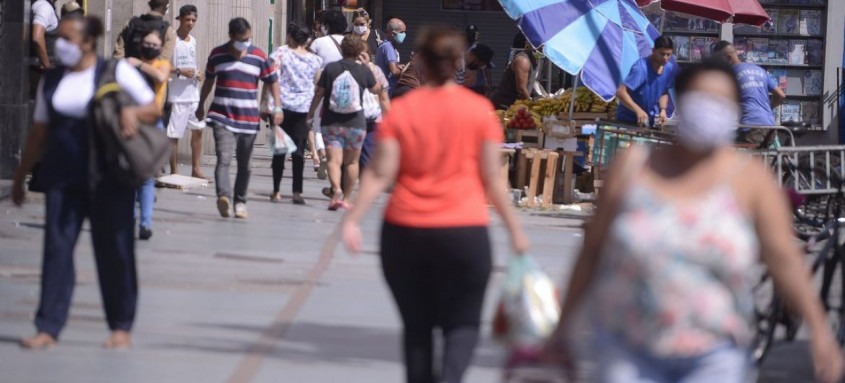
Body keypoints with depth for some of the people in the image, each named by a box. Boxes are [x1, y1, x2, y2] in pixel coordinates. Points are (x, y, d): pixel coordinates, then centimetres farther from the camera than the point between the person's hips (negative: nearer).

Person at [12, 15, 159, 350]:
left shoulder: (116, 72, -2)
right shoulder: (52, 80, 10)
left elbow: (153, 109, 2)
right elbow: (39, 133, 15)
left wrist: (132, 112, -20)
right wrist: (20, 178, 16)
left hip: (108, 178, -3)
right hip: (62, 177, 3)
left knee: (114, 250, 3)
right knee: (56, 248, -3)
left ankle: (121, 327, 13)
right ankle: (48, 328, -2)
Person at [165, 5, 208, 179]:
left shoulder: (193, 40, 15)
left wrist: (198, 74, 6)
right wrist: (179, 71, -23)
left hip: (193, 94, 8)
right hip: (177, 95, -7)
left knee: (198, 129, 8)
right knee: (174, 134, -3)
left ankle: (196, 169, 15)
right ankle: (174, 171, 3)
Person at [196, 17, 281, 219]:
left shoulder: (259, 56, 1)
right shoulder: (217, 54, 3)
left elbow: (273, 81, 9)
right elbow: (209, 80, 18)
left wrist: (277, 107, -1)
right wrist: (201, 105, 25)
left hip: (249, 119, 2)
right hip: (222, 117, -2)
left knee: (244, 165, 9)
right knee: (224, 159, -19)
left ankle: (240, 202, 20)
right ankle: (224, 196, -35)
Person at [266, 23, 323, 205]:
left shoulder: (280, 53, -4)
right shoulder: (314, 59, 5)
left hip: (282, 106, -1)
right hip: (304, 108, 1)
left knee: (279, 149, 7)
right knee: (298, 150, 1)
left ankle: (276, 191, 9)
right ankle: (297, 191, -7)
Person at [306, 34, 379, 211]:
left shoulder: (330, 68, -4)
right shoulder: (364, 71, -2)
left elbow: (319, 93, -1)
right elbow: (376, 89, 15)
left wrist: (311, 112, 14)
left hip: (331, 121, -1)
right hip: (355, 122, 1)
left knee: (334, 160, -7)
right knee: (351, 162, 13)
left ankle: (336, 190, -31)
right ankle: (347, 198, 16)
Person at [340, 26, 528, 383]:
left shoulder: (400, 110, 0)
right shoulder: (480, 110, -2)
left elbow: (380, 173, -6)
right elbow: (492, 178, 0)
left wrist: (353, 217, -3)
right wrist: (514, 227, 8)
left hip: (404, 232, 1)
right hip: (464, 232, -1)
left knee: (416, 324, 14)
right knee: (462, 323, 4)